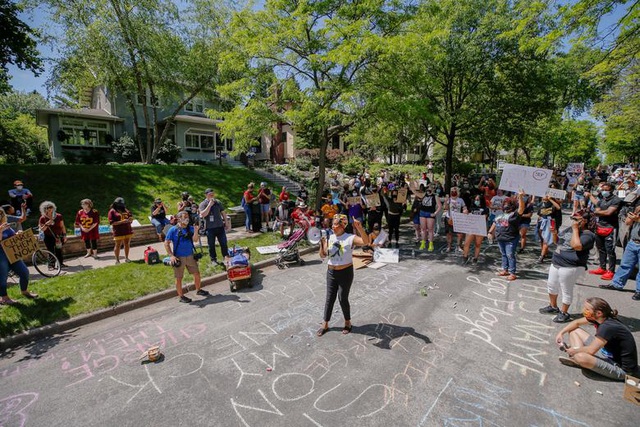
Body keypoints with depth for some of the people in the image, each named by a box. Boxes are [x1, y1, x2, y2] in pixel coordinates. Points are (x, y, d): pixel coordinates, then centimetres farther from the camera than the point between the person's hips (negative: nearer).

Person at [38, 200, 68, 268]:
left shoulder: (58, 216, 0)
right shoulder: (42, 218, -2)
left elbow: (62, 226, 4)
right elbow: (41, 229, -1)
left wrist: (64, 235, 1)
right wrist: (46, 224, -19)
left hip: (58, 236, 1)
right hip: (48, 237, -1)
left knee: (59, 250, 5)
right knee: (51, 251, -2)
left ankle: (61, 263, 16)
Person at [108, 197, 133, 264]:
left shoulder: (125, 209, 14)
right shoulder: (112, 211, -3)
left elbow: (131, 217, 18)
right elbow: (112, 222, -11)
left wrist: (130, 219, -6)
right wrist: (122, 221, -21)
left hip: (128, 230, 5)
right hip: (118, 232, -5)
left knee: (127, 244, 9)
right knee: (118, 245, 2)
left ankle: (126, 258, 21)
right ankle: (117, 260, 11)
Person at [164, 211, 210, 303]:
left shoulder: (190, 228, 1)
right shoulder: (173, 230, -9)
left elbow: (195, 239, -10)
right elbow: (166, 244, -6)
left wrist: (196, 229, -23)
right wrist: (171, 255, -13)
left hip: (190, 256, 4)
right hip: (179, 257, -4)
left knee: (197, 273, 12)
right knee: (179, 278, 6)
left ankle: (198, 290, 33)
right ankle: (181, 296, 22)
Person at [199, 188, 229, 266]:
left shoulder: (218, 202, 5)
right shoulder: (203, 204, -6)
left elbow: (223, 213, 14)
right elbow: (203, 214, -22)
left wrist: (226, 222, 13)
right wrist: (210, 204, -23)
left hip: (220, 226, 3)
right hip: (210, 228, -2)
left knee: (223, 243, 6)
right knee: (211, 245, 9)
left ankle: (226, 258, 19)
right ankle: (213, 259, 23)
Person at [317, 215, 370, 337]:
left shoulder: (350, 238, -15)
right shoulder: (329, 238, 0)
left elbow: (366, 242, -32)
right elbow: (323, 255, 0)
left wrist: (359, 227, -44)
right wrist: (322, 243, -17)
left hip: (345, 272, -4)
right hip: (331, 272, 4)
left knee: (343, 299, 5)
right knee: (329, 298, 12)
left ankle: (347, 322, 30)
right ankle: (325, 324, 27)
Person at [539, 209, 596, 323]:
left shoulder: (588, 235, -14)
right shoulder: (569, 229, 10)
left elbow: (576, 246, -32)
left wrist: (575, 229, -22)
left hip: (570, 267, -9)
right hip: (556, 263, 9)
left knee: (566, 291, 4)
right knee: (551, 285, 20)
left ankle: (564, 313, 21)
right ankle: (553, 307, 38)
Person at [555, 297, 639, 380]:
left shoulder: (608, 327, -30)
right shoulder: (598, 318, -6)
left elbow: (591, 350, -30)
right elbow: (577, 322, 12)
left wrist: (574, 350, -12)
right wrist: (561, 333, 1)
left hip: (622, 369, -9)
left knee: (581, 357, -36)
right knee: (574, 330, 7)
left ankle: (579, 361, 0)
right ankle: (577, 360, -8)